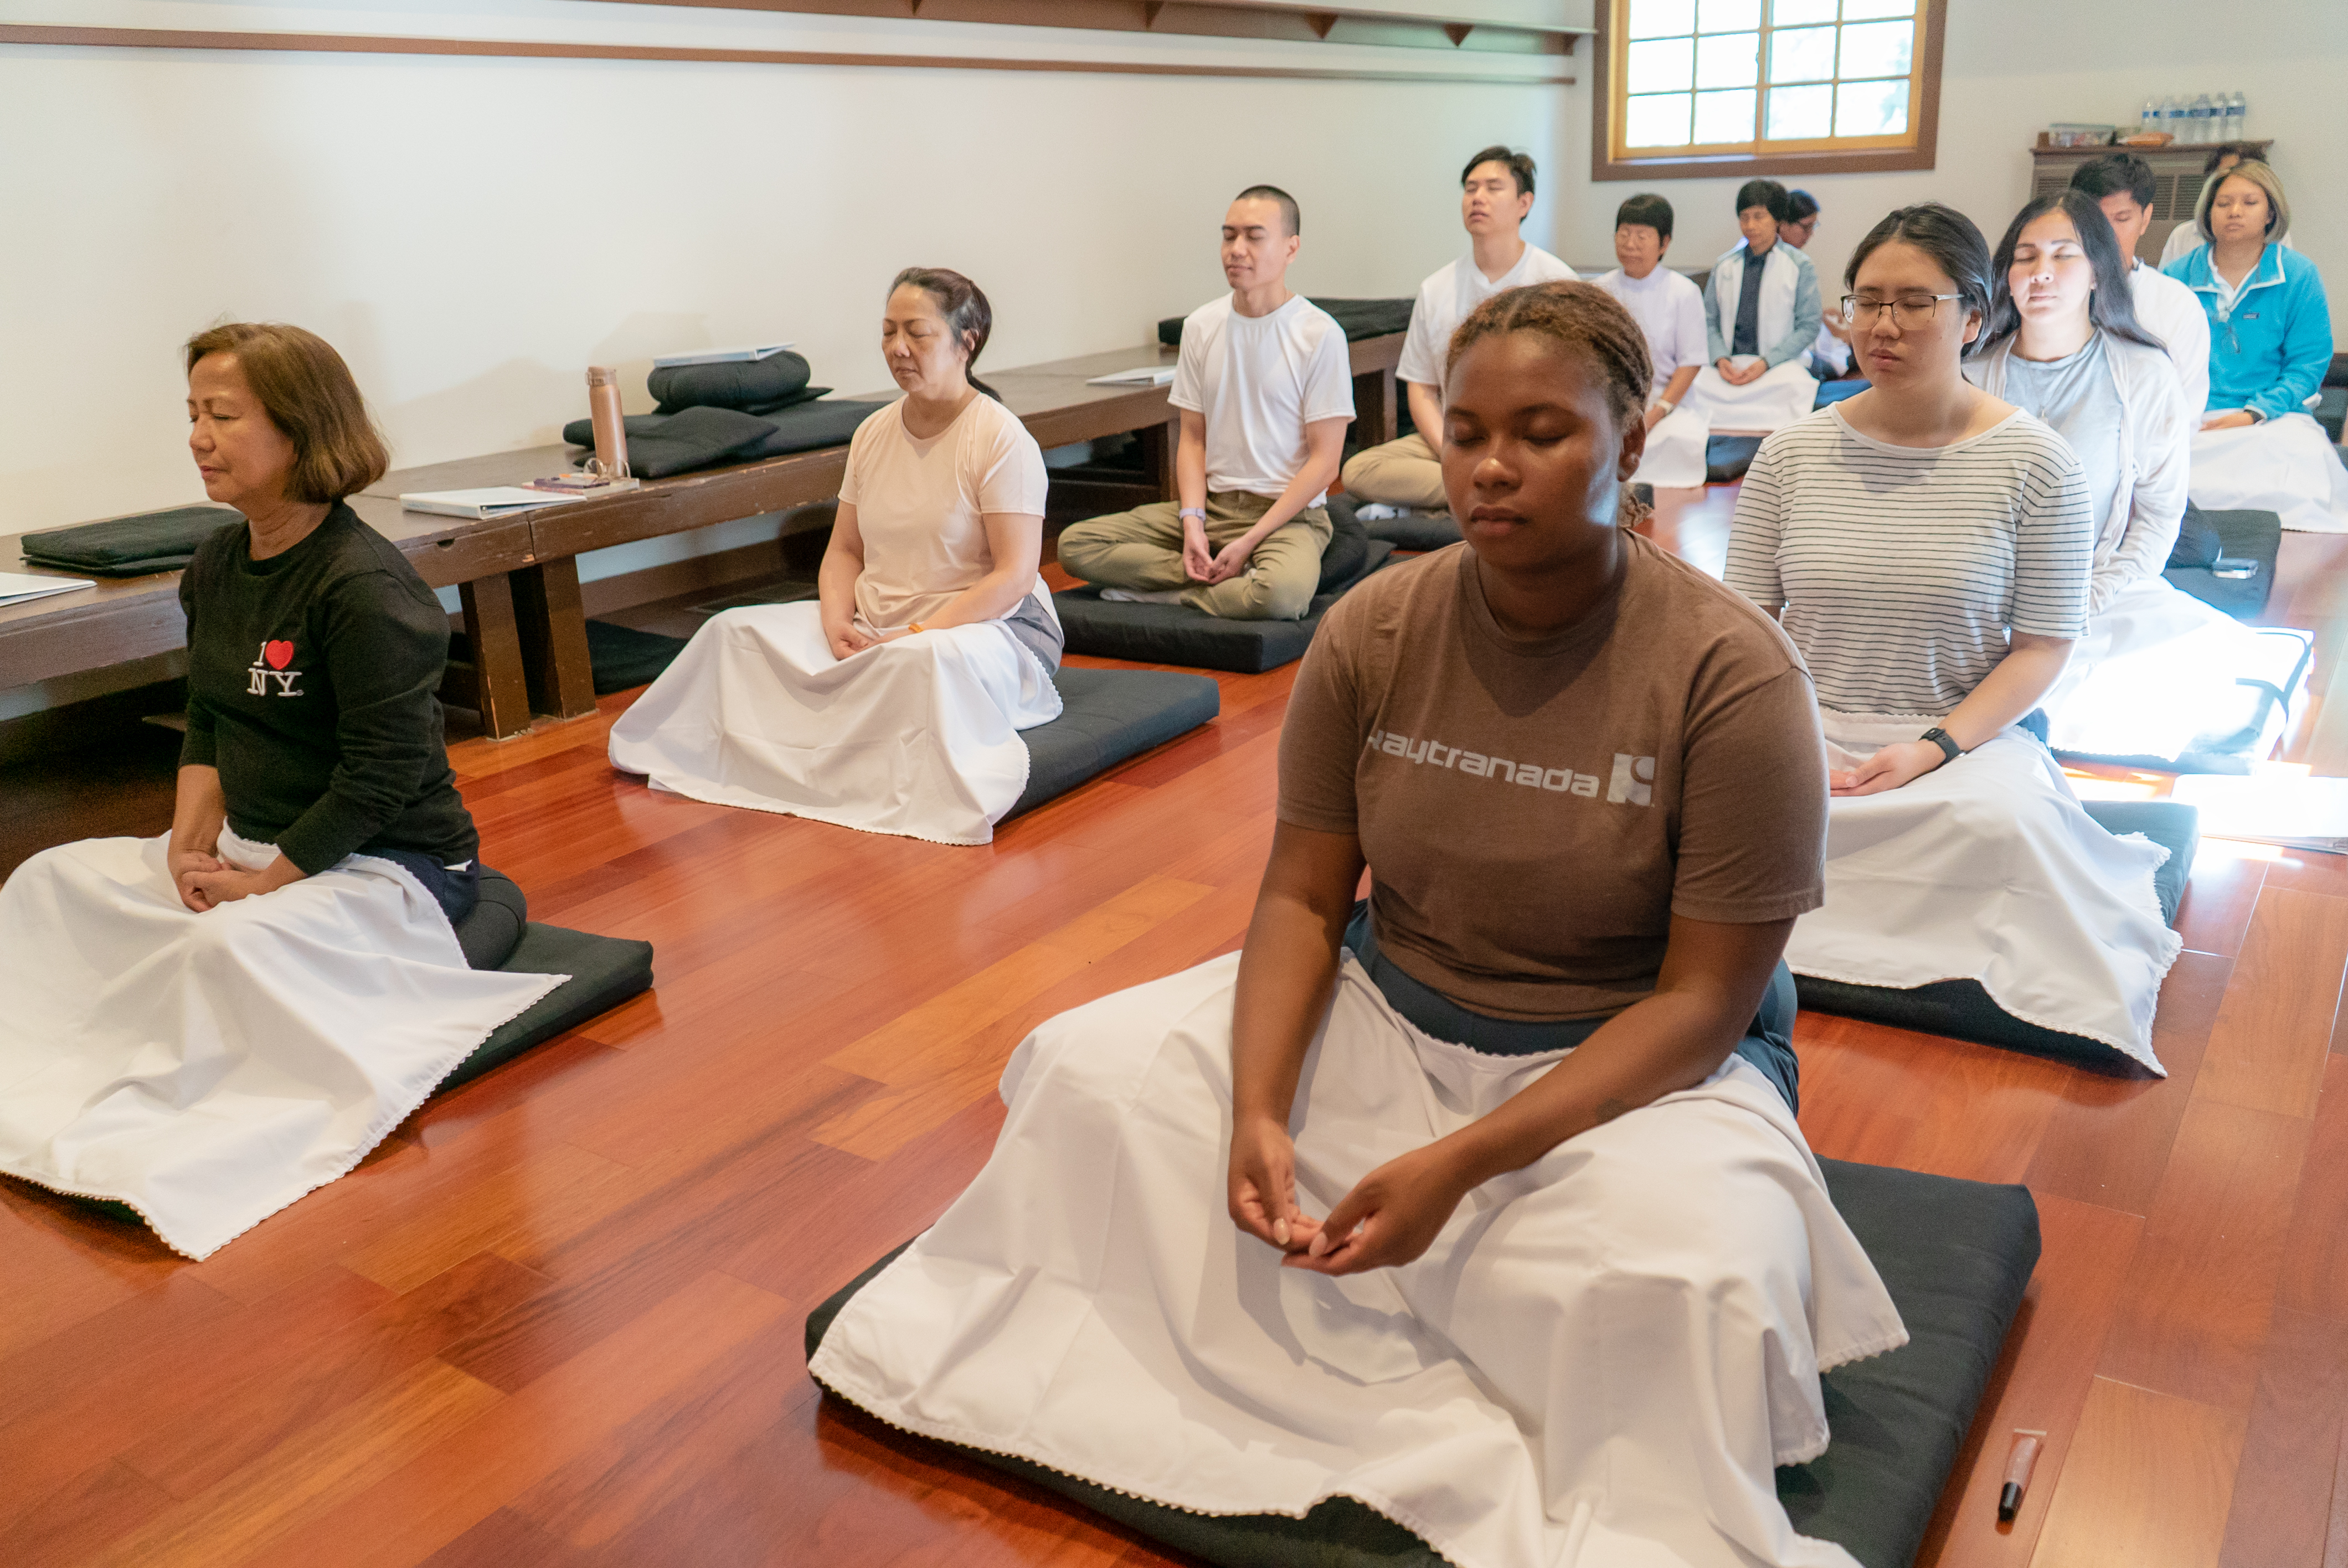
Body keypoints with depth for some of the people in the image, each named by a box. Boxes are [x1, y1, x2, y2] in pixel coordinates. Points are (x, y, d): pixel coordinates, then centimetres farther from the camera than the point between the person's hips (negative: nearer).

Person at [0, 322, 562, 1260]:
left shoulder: (367, 589, -21)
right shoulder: (216, 569, 8)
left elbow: (382, 778, -22)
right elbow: (206, 726, 14)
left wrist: (264, 883, -16)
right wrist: (190, 847, -2)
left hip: (391, 864, -9)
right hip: (249, 846, 9)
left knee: (232, 946, -33)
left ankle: (144, 1140, -17)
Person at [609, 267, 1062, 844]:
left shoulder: (1001, 439, -12)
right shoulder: (874, 433, 10)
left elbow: (1015, 576, -17)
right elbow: (844, 549, 12)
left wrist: (911, 635, -23)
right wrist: (837, 623, -10)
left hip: (989, 625, -7)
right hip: (874, 624, 7)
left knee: (931, 659, -43)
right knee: (733, 632, -6)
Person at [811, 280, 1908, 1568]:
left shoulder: (1731, 674, -19)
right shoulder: (1373, 633, -8)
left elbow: (1706, 999, -18)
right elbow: (1303, 895, -3)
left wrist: (1461, 1164, -27)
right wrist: (1259, 1108, -21)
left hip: (1636, 1059, -3)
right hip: (1386, 1011, 4)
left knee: (1685, 1280, -34)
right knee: (1094, 1066, -9)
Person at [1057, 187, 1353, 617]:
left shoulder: (1320, 334, -7)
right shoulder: (1201, 326, 8)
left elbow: (1324, 460, -9)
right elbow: (1193, 439, 10)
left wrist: (1249, 541, -16)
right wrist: (1192, 522, -8)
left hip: (1288, 512, -5)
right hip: (1211, 502, 5)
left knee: (1282, 593, -40)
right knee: (1075, 543, -12)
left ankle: (1171, 594, -11)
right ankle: (1226, 578, -14)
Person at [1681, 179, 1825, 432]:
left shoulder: (1800, 266, 6)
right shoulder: (1724, 266, 16)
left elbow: (1808, 327, 3)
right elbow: (1709, 323, 15)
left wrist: (1766, 363, -11)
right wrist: (1721, 359, -7)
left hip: (1778, 366, -2)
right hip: (1728, 367, 3)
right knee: (1692, 384, -28)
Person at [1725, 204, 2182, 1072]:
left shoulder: (2036, 464, -1)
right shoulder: (1792, 453, 5)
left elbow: (2044, 644, -2)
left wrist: (1935, 747, -16)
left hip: (1967, 742, -1)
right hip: (1805, 735, 2)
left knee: (2005, 821, -35)